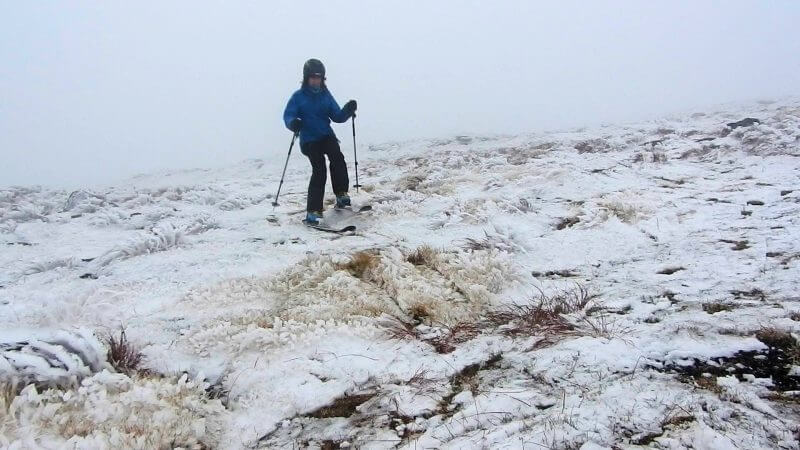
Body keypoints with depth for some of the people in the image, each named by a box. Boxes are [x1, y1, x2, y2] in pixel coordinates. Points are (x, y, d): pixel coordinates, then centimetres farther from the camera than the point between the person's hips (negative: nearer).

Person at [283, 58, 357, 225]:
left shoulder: (326, 95, 10)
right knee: (319, 169, -16)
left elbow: (337, 116, 5)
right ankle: (313, 210, -12)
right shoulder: (298, 96, 1)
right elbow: (288, 115, -7)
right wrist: (293, 123, -30)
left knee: (337, 158, -26)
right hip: (309, 139, -3)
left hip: (327, 136, 3)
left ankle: (341, 194, -14)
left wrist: (347, 111, -16)